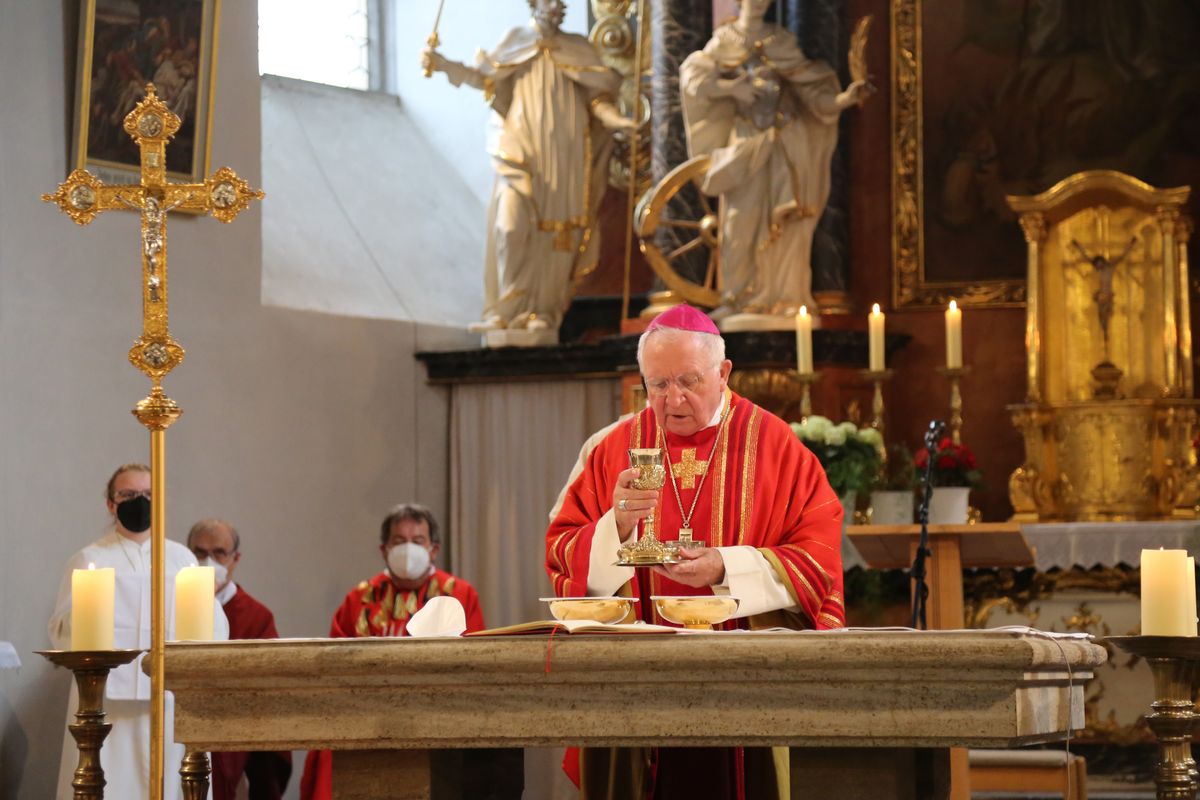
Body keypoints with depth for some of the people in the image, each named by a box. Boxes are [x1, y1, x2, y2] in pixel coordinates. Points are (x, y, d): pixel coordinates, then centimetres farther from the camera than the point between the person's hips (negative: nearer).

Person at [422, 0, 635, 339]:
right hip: (522, 147, -1)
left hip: (563, 154, 1)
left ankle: (544, 311, 0)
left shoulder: (578, 47, 12)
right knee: (510, 224, -13)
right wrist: (444, 64, -7)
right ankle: (505, 310, -9)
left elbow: (596, 95, 6)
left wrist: (616, 120, -12)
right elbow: (484, 77, 6)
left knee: (556, 230, -4)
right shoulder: (516, 40, 12)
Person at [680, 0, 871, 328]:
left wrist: (846, 98, -16)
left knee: (787, 221, -4)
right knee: (743, 220, -2)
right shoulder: (725, 40, 5)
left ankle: (786, 298, -2)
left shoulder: (781, 41, 5)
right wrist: (732, 88, -15)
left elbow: (812, 89, 0)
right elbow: (692, 76, -3)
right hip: (747, 140, 0)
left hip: (786, 139, 0)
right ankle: (742, 298, 4)